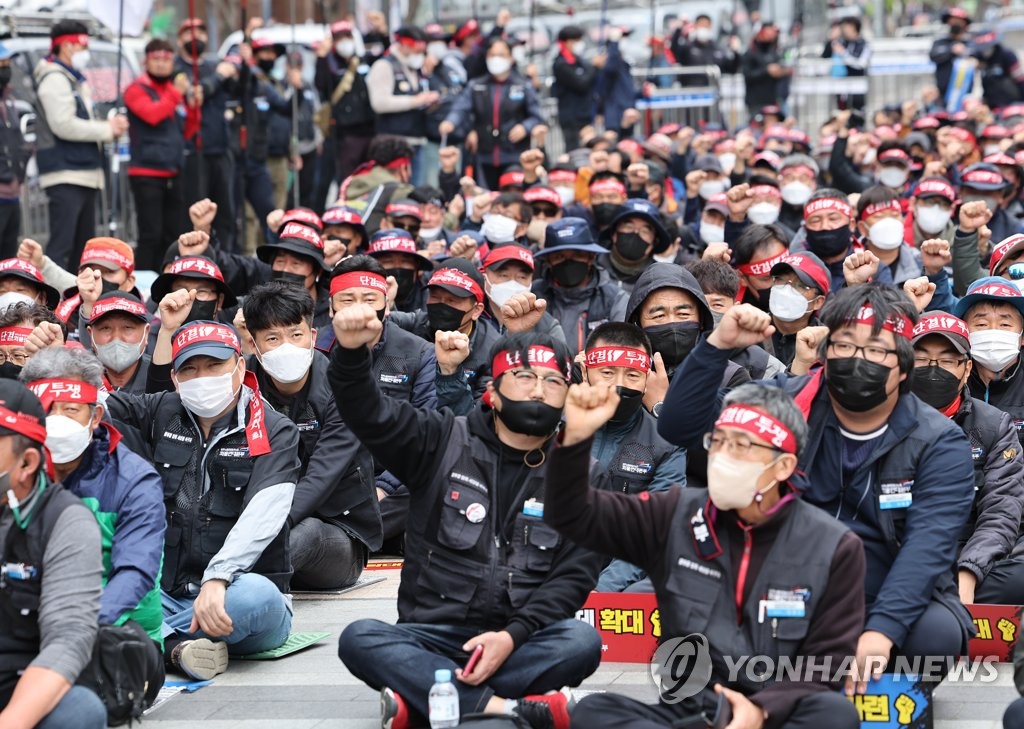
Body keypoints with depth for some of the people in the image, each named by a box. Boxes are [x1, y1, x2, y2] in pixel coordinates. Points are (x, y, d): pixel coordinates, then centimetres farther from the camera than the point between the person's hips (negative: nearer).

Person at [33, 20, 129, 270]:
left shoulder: (74, 80, 23)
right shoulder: (54, 79, -9)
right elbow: (63, 125, -20)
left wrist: (111, 125, 5)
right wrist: (107, 129, -12)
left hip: (84, 173, 11)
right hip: (65, 175, -11)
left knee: (83, 248, 14)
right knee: (61, 248, -16)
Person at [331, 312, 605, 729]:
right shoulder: (443, 442, 7)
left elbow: (575, 573, 0)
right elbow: (368, 415, -5)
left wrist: (513, 635, -17)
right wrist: (351, 352, -27)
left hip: (521, 642, 0)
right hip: (431, 636, 0)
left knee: (581, 642, -32)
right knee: (359, 639, -29)